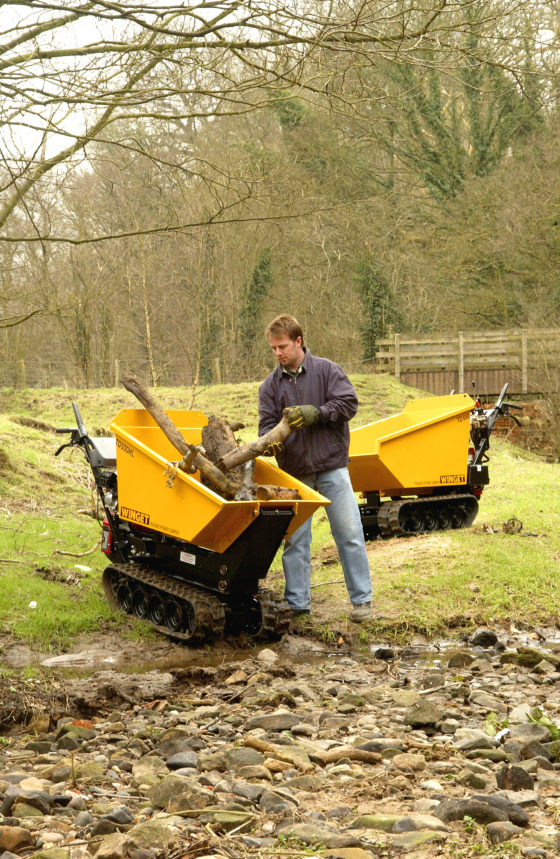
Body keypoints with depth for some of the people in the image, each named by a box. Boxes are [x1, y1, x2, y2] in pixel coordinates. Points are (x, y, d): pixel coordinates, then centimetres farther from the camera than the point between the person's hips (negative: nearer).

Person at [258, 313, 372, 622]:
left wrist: (316, 413, -22)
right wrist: (270, 441, -22)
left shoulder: (326, 370, -1)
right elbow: (267, 423, 0)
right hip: (294, 472, 3)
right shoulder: (271, 385, 6)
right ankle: (297, 605, 15)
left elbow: (348, 403, -8)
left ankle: (361, 599, 10)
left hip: (331, 466, -3)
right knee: (294, 541, 6)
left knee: (349, 533, -1)